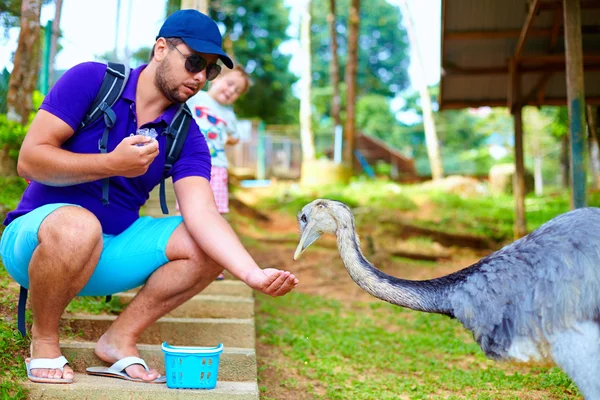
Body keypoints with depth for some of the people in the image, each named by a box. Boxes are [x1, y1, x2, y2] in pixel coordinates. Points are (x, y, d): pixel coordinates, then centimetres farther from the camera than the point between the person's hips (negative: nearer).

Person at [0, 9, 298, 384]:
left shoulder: (187, 137, -3)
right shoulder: (91, 80, -11)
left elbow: (202, 213, -17)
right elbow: (31, 159, -15)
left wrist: (254, 274, -32)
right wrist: (112, 163, -27)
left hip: (109, 251, 5)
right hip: (36, 236, -4)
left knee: (211, 246, -13)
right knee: (78, 225, -39)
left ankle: (121, 338, -1)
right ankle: (44, 340, -11)